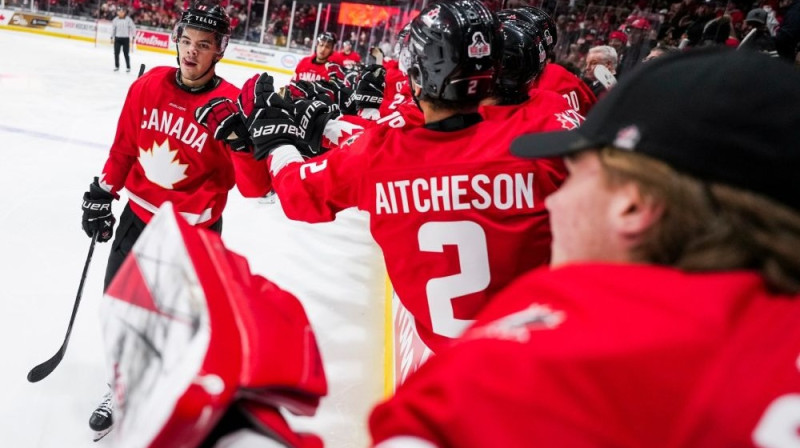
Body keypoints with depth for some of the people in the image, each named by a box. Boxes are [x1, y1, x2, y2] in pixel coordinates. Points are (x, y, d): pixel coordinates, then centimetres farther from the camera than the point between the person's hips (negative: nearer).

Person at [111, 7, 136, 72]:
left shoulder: (128, 19, -6)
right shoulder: (115, 20, 3)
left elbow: (133, 28, -2)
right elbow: (113, 28, 12)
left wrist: (133, 36, -7)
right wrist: (112, 37, 10)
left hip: (126, 38, -3)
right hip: (117, 38, 3)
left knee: (126, 53, -2)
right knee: (116, 53, 3)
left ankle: (128, 67, 10)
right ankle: (116, 66, 17)